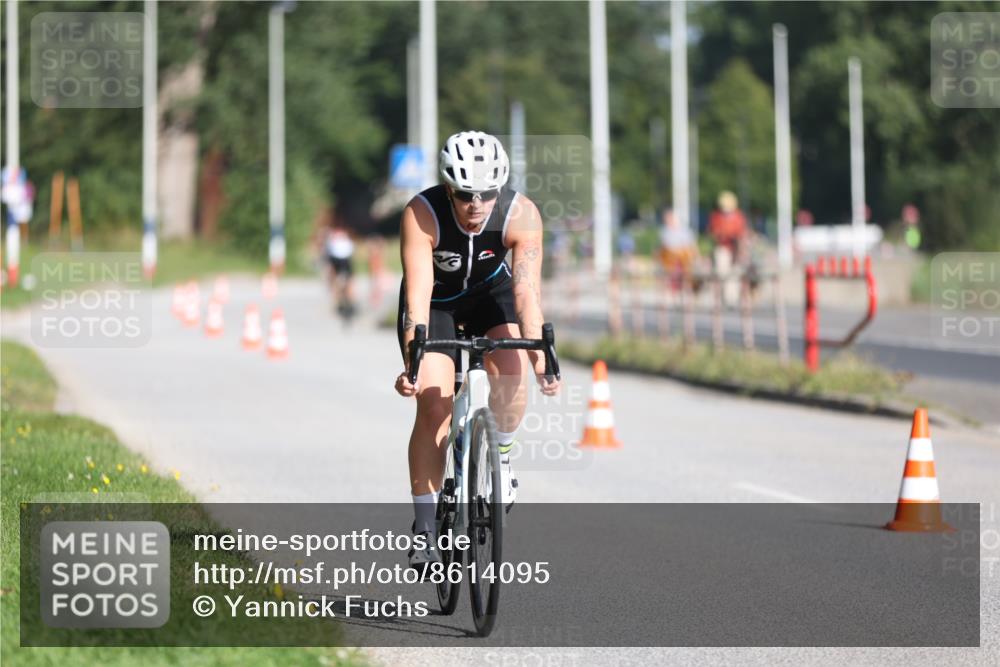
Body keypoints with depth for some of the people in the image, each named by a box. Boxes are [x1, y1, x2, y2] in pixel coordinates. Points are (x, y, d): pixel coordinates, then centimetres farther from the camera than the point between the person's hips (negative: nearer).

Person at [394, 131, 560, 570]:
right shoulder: (421, 215, -34)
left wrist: (539, 357, -46)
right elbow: (417, 294, -39)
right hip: (435, 299, -1)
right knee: (434, 403, -16)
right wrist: (413, 361, -49)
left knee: (510, 373, -26)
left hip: (491, 291, 1)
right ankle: (424, 526, -8)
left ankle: (500, 454, 3)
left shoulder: (521, 215, -30)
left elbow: (527, 291, -34)